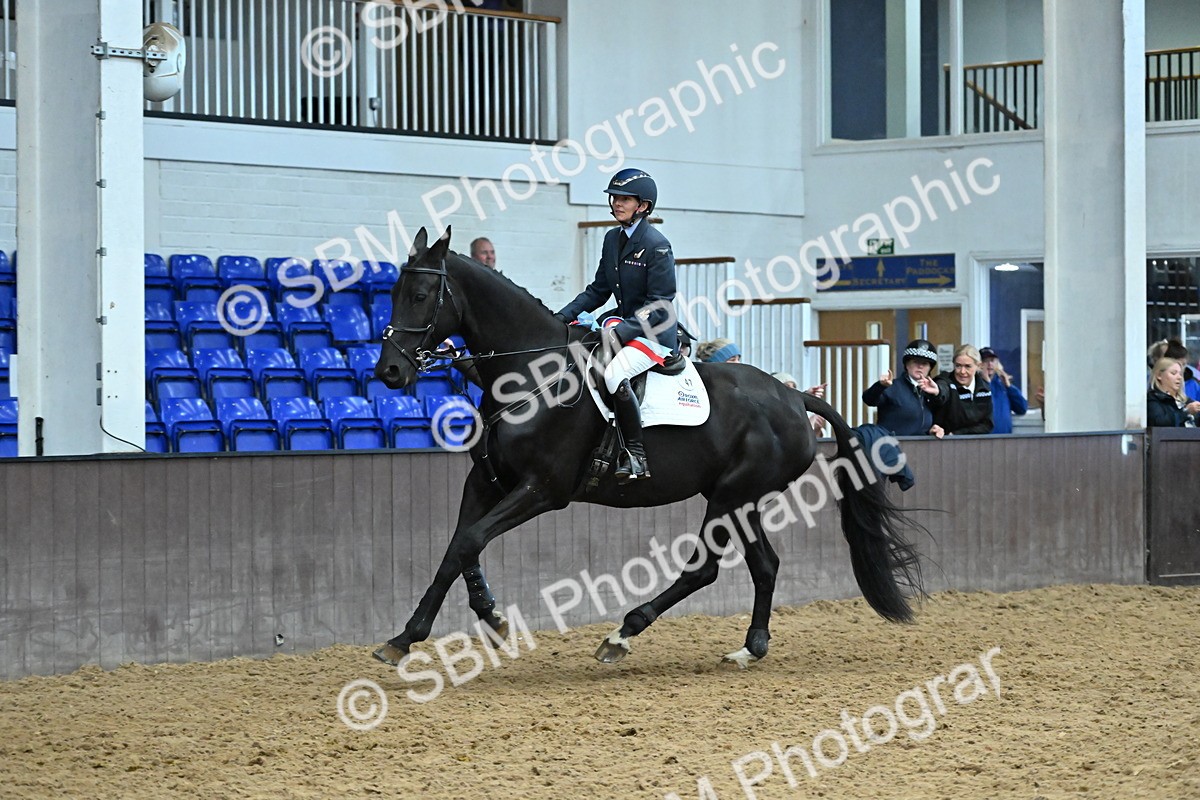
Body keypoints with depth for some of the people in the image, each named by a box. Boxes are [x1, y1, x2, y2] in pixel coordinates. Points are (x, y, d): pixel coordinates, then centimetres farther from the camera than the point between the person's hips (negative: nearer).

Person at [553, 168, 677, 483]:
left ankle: (635, 457, -24)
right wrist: (564, 316, 1)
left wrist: (622, 331, -26)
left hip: (657, 334, -10)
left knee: (614, 374, -33)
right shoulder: (613, 239, 9)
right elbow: (598, 290, 14)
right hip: (627, 326, 10)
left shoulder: (657, 245, -16)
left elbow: (659, 307, -18)